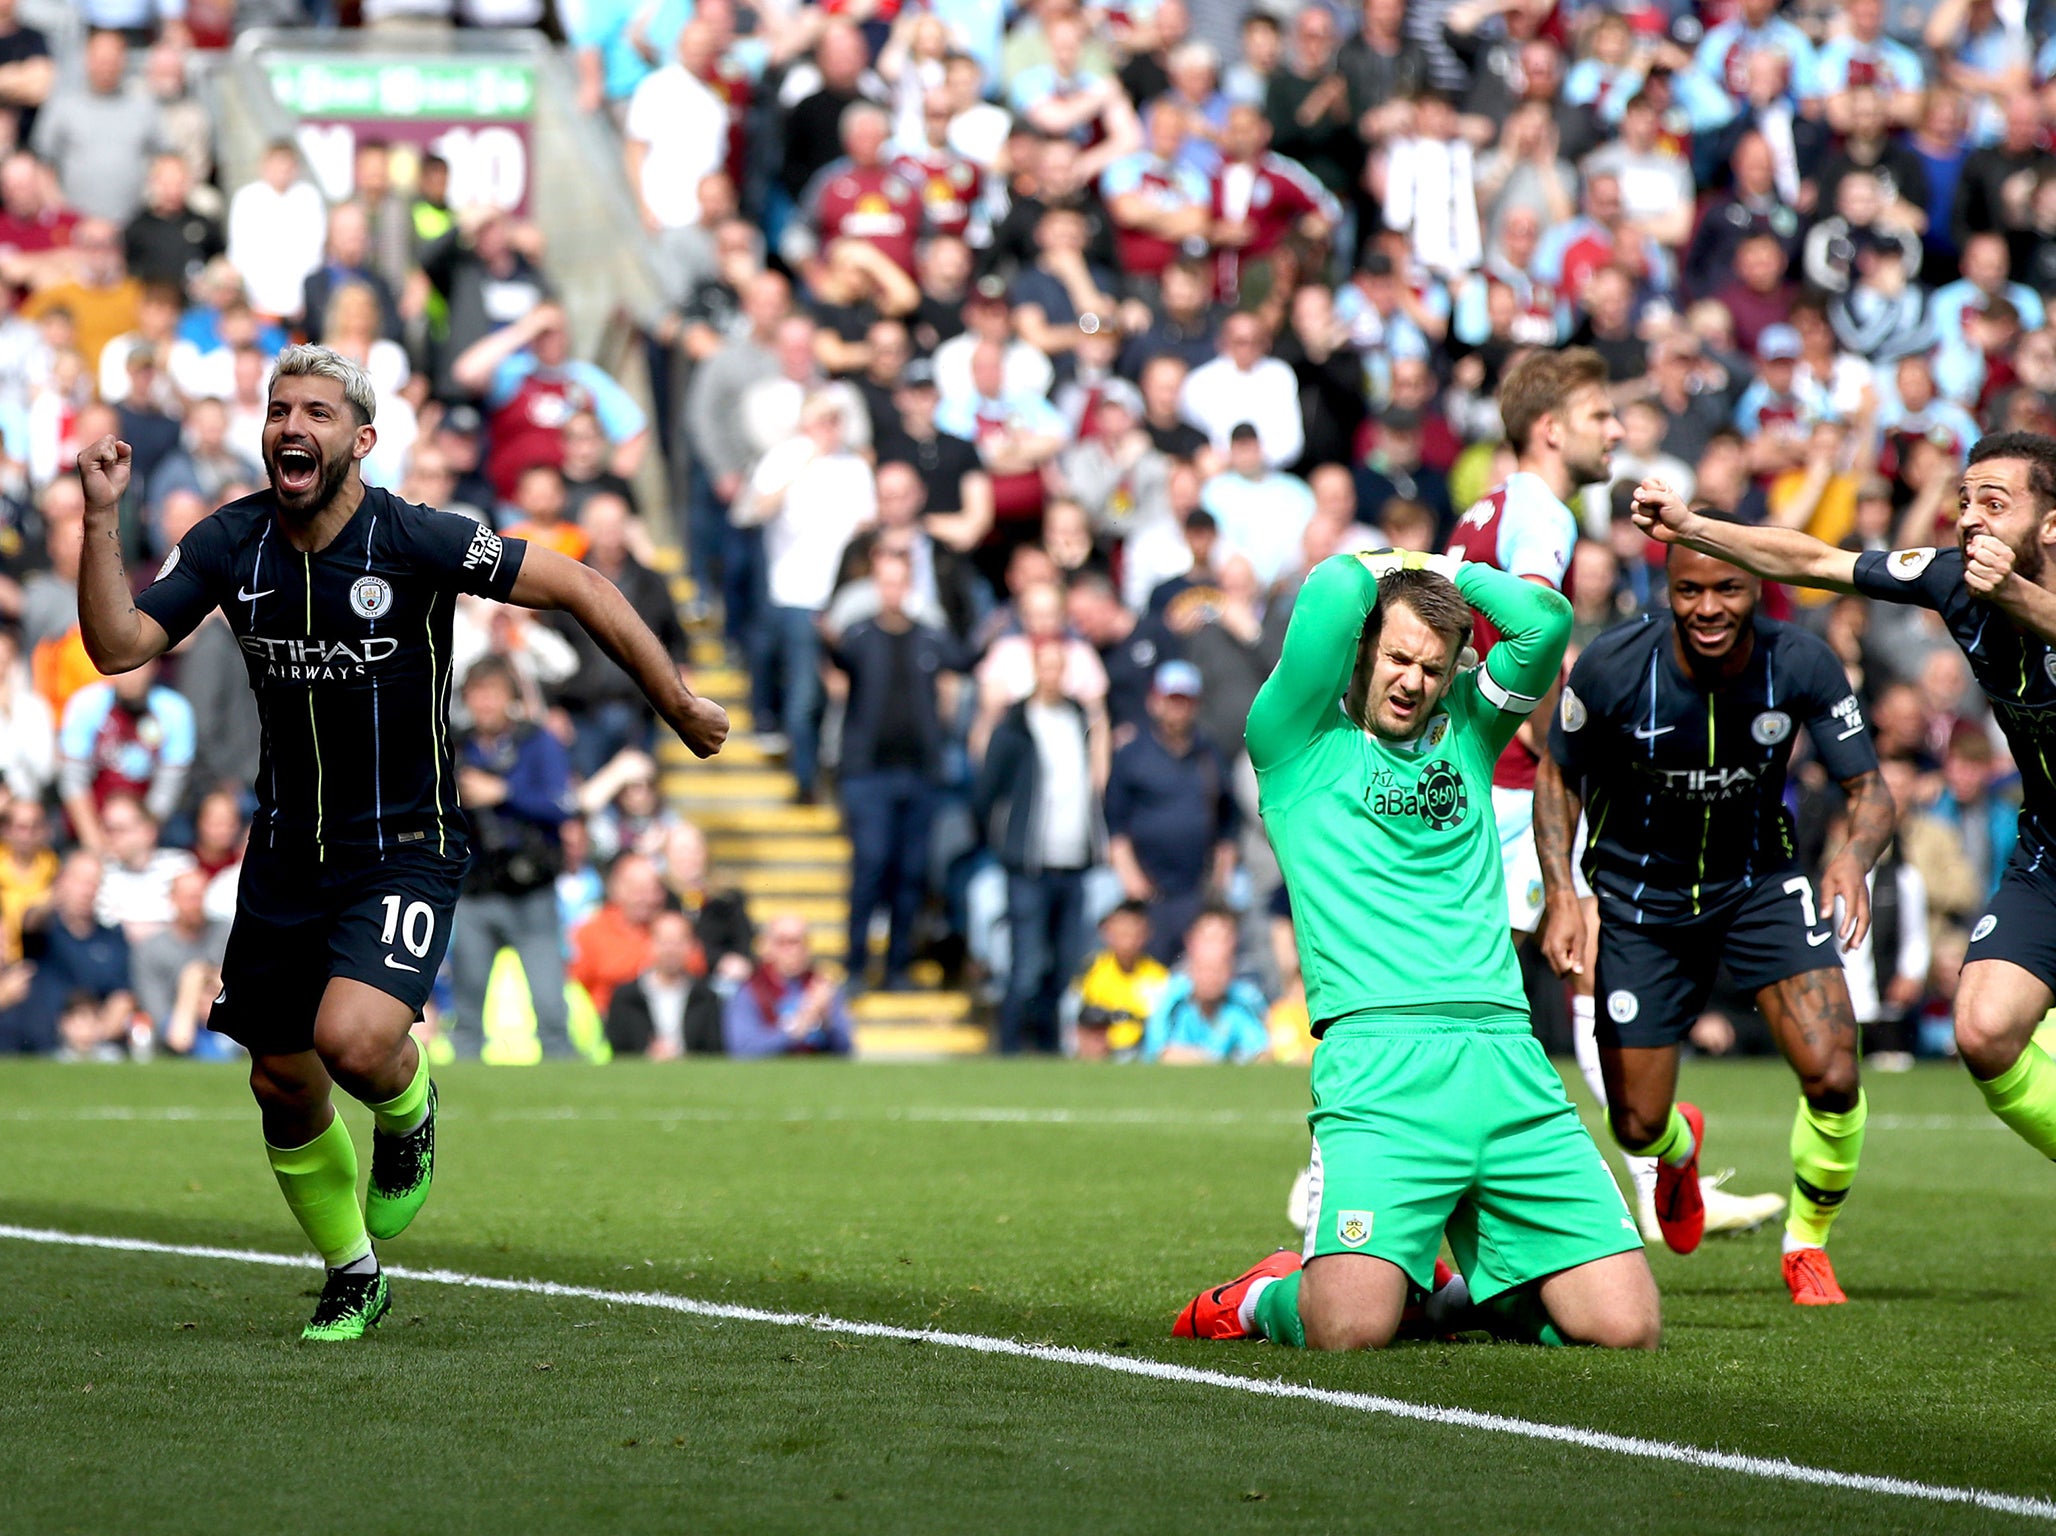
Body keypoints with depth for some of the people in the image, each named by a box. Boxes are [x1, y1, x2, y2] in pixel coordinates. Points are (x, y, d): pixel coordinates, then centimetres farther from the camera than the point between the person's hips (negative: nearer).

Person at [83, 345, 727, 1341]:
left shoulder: (413, 541, -16)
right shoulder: (230, 544, -4)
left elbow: (576, 586, -10)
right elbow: (117, 645, -10)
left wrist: (678, 705, -7)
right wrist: (101, 518, -21)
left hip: (403, 846, -5)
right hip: (286, 847, 5)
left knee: (352, 1040, -27)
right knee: (282, 1085, 8)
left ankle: (409, 1116, 11)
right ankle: (353, 1280, 31)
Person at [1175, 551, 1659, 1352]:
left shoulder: (1465, 730, 22)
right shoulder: (1300, 744, 9)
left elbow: (1544, 619, 10)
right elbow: (1332, 595, -4)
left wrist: (1447, 569, 21)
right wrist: (1382, 566, 17)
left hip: (1506, 1054, 5)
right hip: (1376, 1054, -5)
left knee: (1625, 1325, -7)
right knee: (1350, 1328, -24)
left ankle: (1466, 1282, 24)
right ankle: (1268, 1296, 14)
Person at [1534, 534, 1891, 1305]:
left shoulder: (1801, 664, -20)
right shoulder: (1612, 666, -22)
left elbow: (1868, 787, -15)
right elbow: (1559, 775, -4)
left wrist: (1855, 853, -38)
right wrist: (1560, 894, -17)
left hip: (1761, 882, 0)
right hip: (1640, 898, 0)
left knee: (1833, 1077, -19)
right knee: (1636, 1125, 0)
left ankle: (1807, 1245, 10)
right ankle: (1679, 1149, 43)